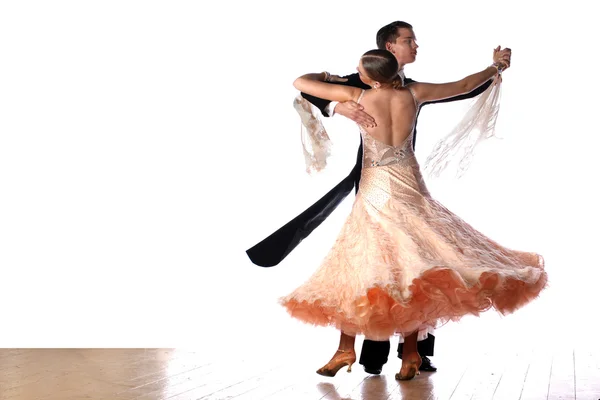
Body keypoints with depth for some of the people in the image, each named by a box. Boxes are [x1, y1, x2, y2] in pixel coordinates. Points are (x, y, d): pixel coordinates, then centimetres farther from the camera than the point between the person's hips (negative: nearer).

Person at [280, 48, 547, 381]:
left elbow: (301, 83, -5)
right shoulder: (413, 94, -2)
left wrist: (322, 76, 16)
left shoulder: (358, 97, -11)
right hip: (409, 188, 3)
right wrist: (496, 67, 29)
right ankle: (410, 353, 9)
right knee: (410, 266, 7)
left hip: (375, 191, -3)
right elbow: (464, 85, 12)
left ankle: (346, 349, 10)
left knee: (356, 264, 7)